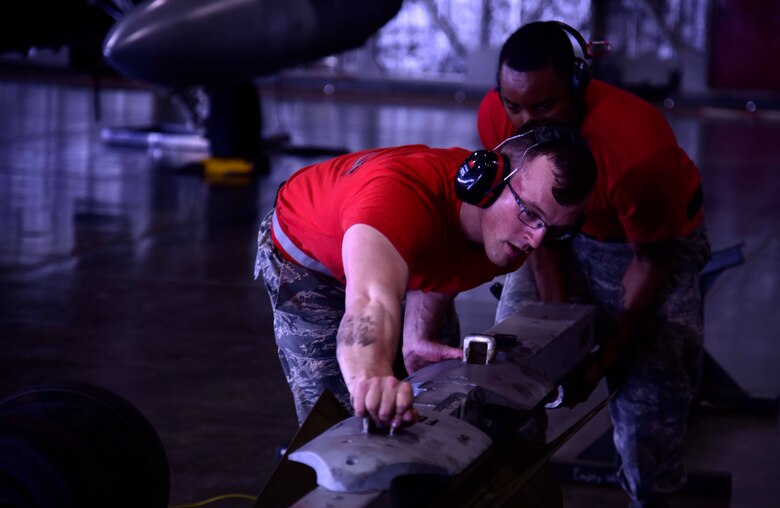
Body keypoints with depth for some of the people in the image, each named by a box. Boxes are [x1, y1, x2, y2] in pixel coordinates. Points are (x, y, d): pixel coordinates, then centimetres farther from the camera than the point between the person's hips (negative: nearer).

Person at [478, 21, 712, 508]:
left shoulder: (638, 145, -38)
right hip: (568, 236, 4)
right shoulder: (497, 117, -23)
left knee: (648, 391, -11)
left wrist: (605, 358, -21)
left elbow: (650, 262, -23)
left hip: (657, 242, -4)